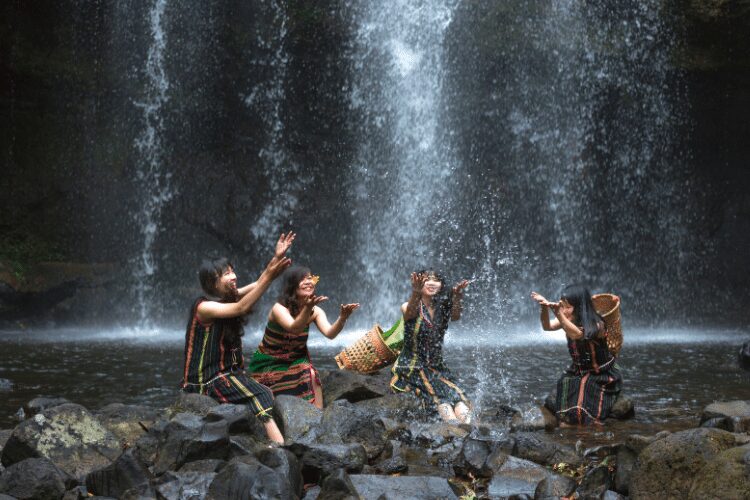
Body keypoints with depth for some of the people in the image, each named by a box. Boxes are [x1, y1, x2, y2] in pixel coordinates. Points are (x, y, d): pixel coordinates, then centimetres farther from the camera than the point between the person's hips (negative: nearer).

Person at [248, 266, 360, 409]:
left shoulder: (315, 311, -11)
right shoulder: (279, 308, -25)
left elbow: (330, 333, -27)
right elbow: (294, 329, -44)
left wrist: (342, 318, -47)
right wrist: (307, 308, -61)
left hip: (296, 360, 4)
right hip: (269, 363, -4)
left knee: (310, 374, -22)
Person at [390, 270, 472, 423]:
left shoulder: (442, 308, 6)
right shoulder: (408, 307, -6)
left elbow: (455, 317, -16)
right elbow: (410, 312, -31)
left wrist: (457, 297, -39)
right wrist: (416, 293, -54)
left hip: (436, 367, 4)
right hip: (412, 368, -4)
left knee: (460, 401, -21)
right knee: (441, 396, -27)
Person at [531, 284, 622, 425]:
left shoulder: (597, 324, -23)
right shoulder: (569, 319, -5)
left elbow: (577, 334, -41)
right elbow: (547, 327, -15)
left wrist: (559, 314, -53)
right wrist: (544, 308, -33)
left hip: (600, 376, -5)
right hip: (577, 372, 5)